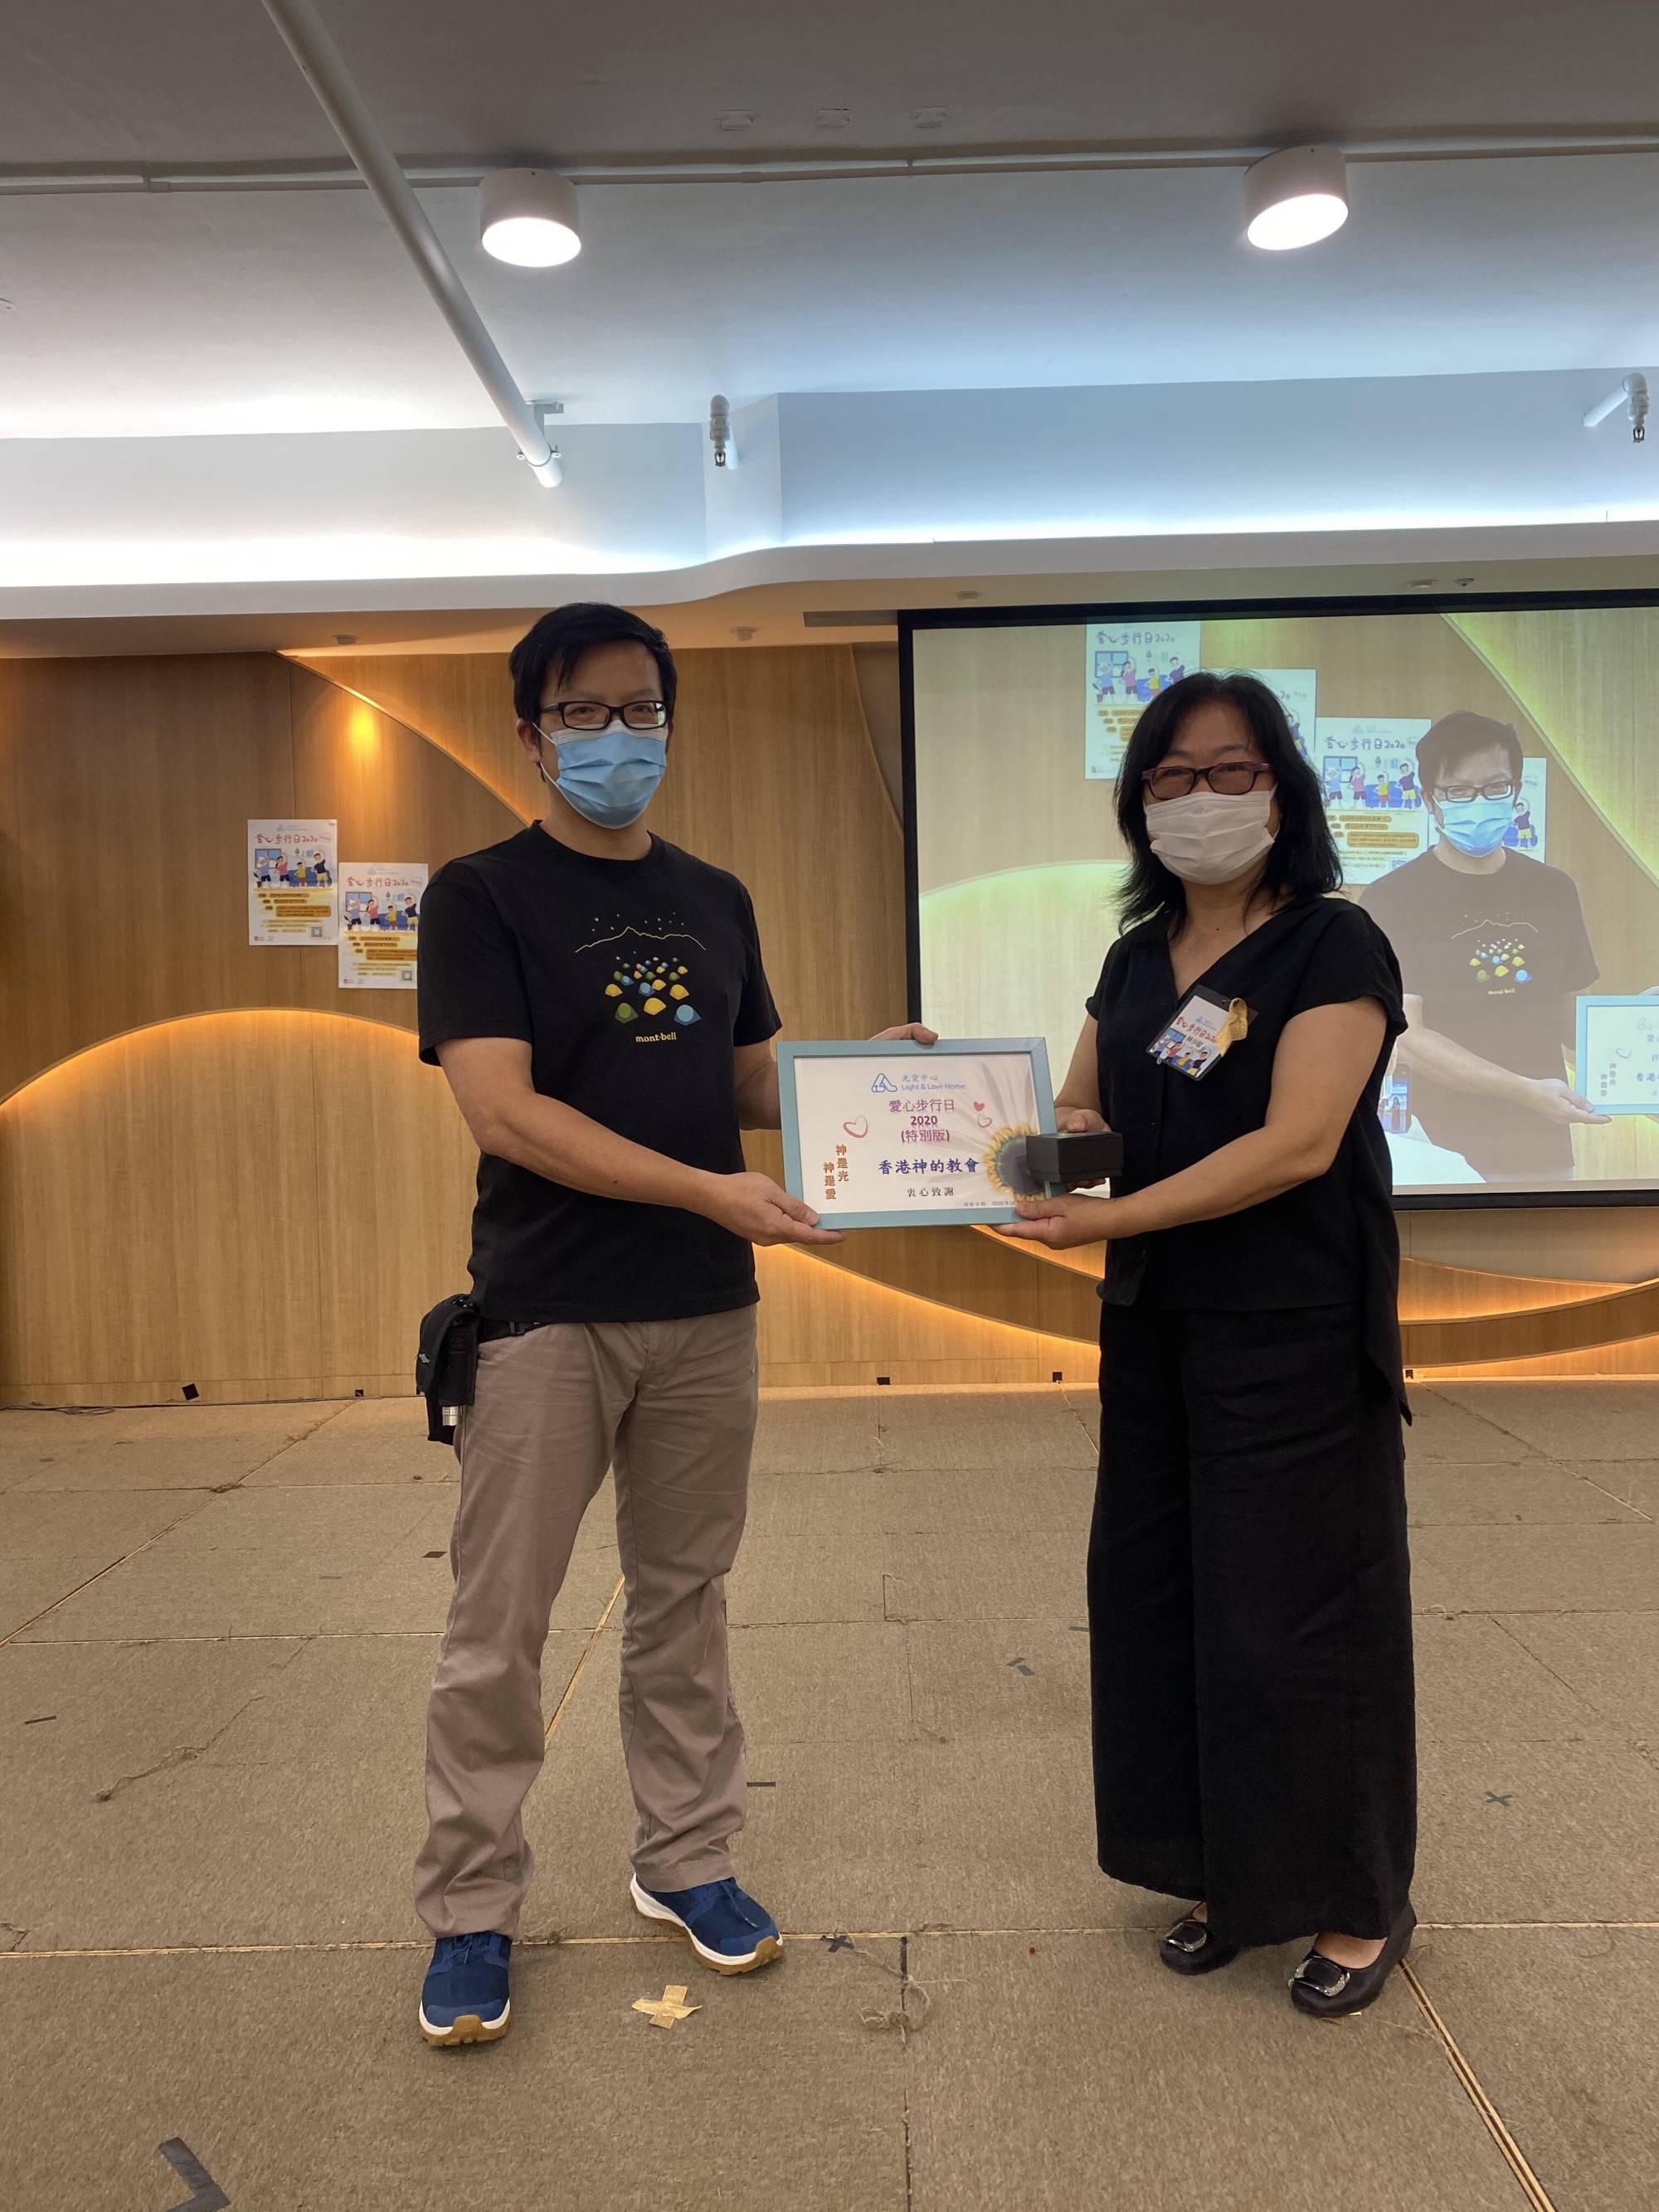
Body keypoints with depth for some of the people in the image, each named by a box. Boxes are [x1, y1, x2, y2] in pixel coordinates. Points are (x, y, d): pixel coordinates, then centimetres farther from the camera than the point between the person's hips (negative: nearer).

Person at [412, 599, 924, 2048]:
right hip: (548, 1314, -4)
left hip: (707, 1307, 5)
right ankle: (471, 1913, 21)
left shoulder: (716, 900, 11)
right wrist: (711, 1191, -23)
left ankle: (686, 1862, 31)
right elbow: (504, 1111, -16)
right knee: (499, 1624, 3)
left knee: (685, 1599, 15)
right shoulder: (482, 895, -6)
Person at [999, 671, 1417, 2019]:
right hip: (1155, 1324, 7)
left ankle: (1360, 1902, 24)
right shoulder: (1138, 959, 11)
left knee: (1300, 1608, 2)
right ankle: (1232, 1877, 29)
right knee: (1161, 1597, 11)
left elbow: (1298, 1143, -19)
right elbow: (1079, 1115, 14)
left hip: (1296, 1332, -6)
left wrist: (1111, 1220, -25)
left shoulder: (1333, 948, -9)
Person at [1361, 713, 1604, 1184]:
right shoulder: (1391, 899, -8)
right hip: (1442, 1153, -4)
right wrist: (1526, 1090, -24)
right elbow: (1406, 1039, -16)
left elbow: (1570, 1016, 17)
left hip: (1543, 1151, 5)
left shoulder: (1553, 891, 9)